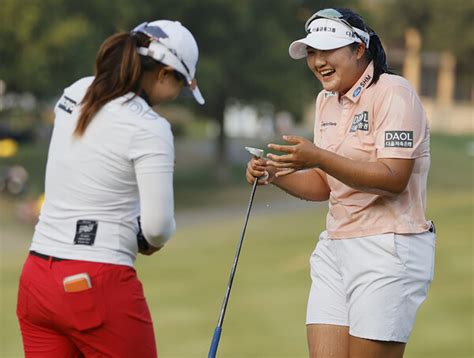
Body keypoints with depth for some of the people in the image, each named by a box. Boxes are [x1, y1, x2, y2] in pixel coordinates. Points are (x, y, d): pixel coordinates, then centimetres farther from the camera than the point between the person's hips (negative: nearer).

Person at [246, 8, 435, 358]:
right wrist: (275, 175, 0)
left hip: (388, 250, -8)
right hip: (335, 247, 8)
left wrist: (318, 157, -26)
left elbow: (393, 178, -22)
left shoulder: (393, 93, -11)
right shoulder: (326, 100, 14)